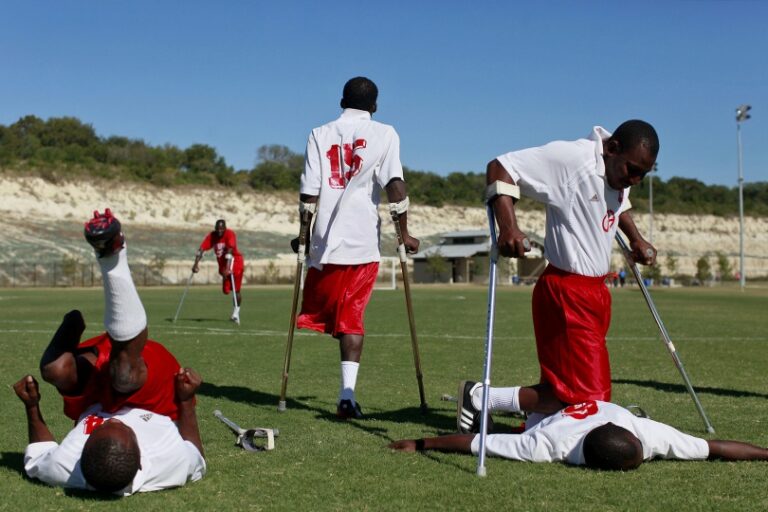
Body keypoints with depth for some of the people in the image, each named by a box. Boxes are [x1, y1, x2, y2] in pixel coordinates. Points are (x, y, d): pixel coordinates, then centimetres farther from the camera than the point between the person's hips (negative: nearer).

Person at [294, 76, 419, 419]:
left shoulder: (320, 135, 9)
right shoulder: (385, 134, 5)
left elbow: (308, 193, 2)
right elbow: (395, 185, -6)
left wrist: (303, 234, 13)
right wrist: (404, 234, 0)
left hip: (325, 240, 1)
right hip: (364, 241, 0)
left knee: (320, 310, 18)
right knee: (351, 316, 2)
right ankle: (347, 393, -8)